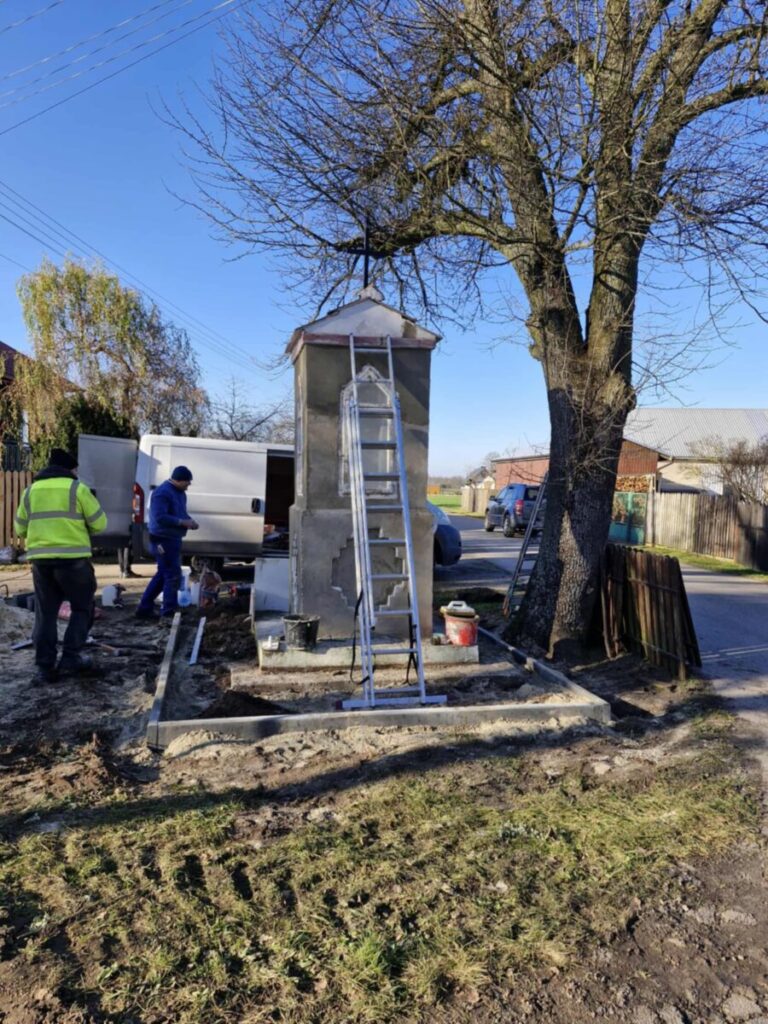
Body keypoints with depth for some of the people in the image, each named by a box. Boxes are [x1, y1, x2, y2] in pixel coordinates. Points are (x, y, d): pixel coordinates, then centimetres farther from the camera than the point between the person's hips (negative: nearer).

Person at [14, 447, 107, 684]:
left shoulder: (31, 491, 13)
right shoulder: (77, 488, -2)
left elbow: (21, 528, 19)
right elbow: (99, 524, -1)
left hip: (40, 559, 5)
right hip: (73, 558, -4)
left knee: (45, 613, 11)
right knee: (82, 608, 11)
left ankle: (45, 667, 10)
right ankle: (70, 659, 7)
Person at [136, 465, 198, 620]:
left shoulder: (179, 493, 13)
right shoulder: (163, 493, -18)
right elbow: (160, 517, -26)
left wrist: (189, 521, 3)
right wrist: (182, 522, -25)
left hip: (172, 539, 10)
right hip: (163, 540, -10)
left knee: (163, 574, 16)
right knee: (173, 575, -7)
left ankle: (144, 608, 26)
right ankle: (168, 612, 2)